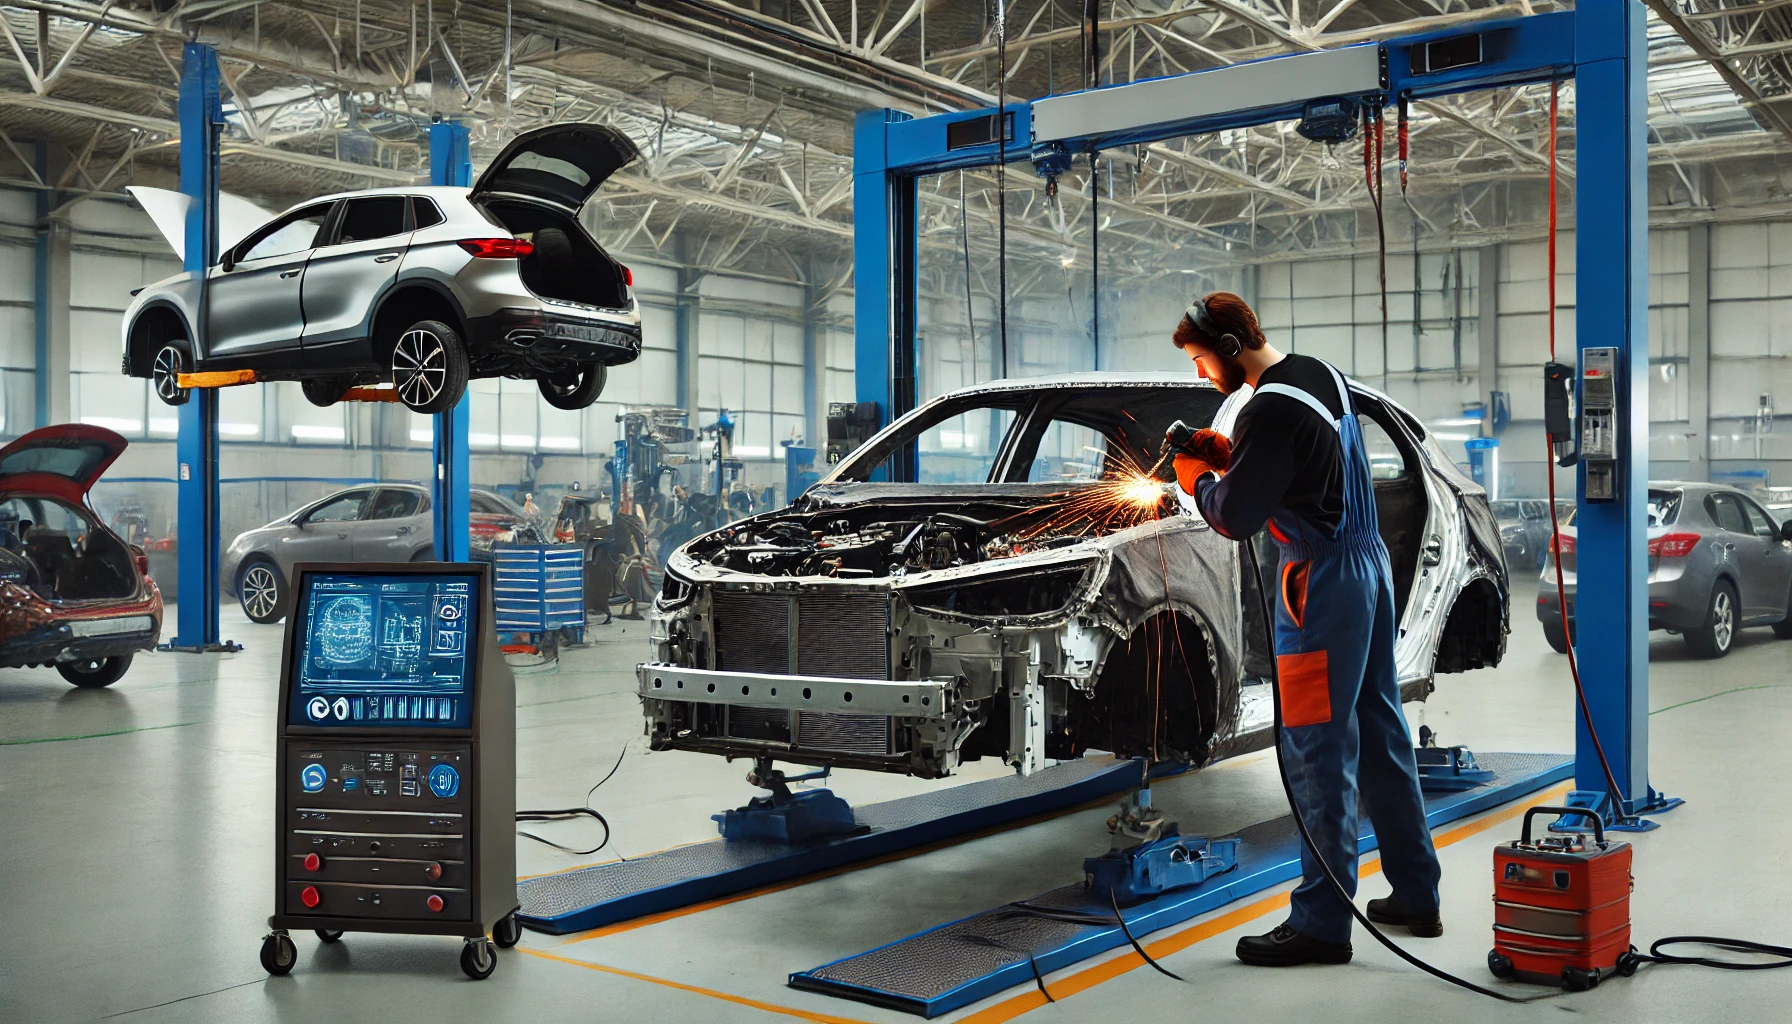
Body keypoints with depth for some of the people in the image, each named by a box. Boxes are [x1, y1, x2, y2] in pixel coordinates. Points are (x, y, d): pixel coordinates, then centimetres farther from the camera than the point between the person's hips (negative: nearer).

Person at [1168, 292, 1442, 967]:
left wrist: (1198, 480, 2)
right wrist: (1230, 458, 13)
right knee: (1381, 734, 16)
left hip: (1324, 584, -10)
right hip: (1369, 560, 10)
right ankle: (1416, 897, 26)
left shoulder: (1272, 409, -20)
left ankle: (1321, 924, 1)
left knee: (1319, 752, -4)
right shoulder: (1322, 375, 10)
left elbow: (1236, 519, -17)